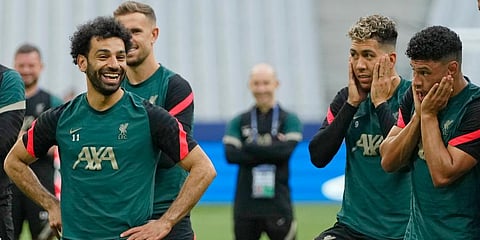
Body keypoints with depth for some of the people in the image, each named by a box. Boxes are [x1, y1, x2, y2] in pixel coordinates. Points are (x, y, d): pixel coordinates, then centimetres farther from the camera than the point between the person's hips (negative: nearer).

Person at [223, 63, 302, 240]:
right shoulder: (239, 122, 8)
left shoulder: (289, 120, 4)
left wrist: (249, 147, -9)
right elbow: (231, 155, -8)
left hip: (278, 206, -2)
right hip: (245, 208, 2)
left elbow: (285, 151, -14)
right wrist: (270, 151, -12)